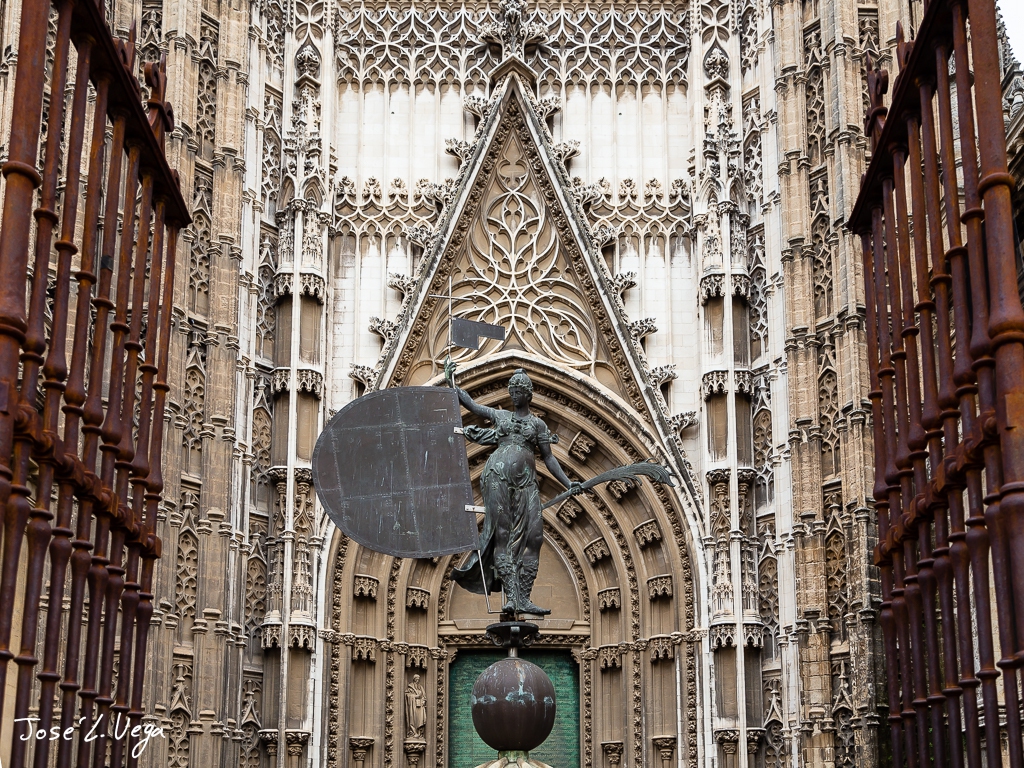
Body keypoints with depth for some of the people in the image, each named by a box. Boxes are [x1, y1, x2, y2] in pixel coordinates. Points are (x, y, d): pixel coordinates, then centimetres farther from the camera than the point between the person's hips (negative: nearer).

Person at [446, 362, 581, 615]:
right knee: (502, 533, -12)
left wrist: (568, 483, 8)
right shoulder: (500, 415, 19)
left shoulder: (537, 424, 18)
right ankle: (511, 595, -18)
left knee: (533, 536, -11)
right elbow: (469, 403, 19)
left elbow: (548, 458, 16)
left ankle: (523, 598, -12)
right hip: (498, 475, -1)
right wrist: (451, 382, 10)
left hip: (526, 482, 1)